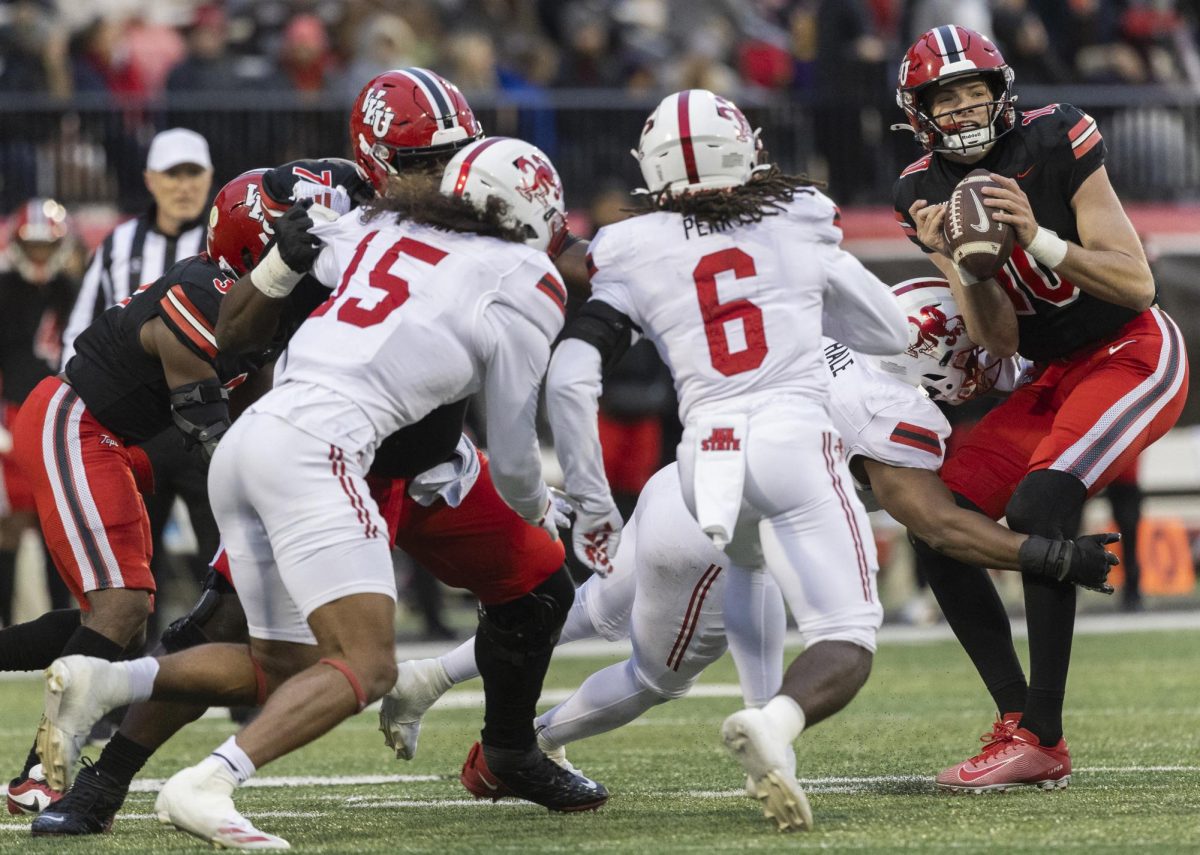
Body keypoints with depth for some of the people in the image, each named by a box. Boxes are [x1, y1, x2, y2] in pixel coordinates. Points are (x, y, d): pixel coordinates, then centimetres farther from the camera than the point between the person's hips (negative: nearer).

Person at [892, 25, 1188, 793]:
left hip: (1135, 355, -7)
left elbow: (1137, 284, -18)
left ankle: (1041, 738, -25)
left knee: (1037, 507, -28)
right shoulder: (929, 192, 0)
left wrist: (1039, 238, -30)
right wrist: (958, 260, -21)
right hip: (1053, 378, 7)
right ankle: (1018, 723, 1)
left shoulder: (1057, 146, -16)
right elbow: (1001, 341, -4)